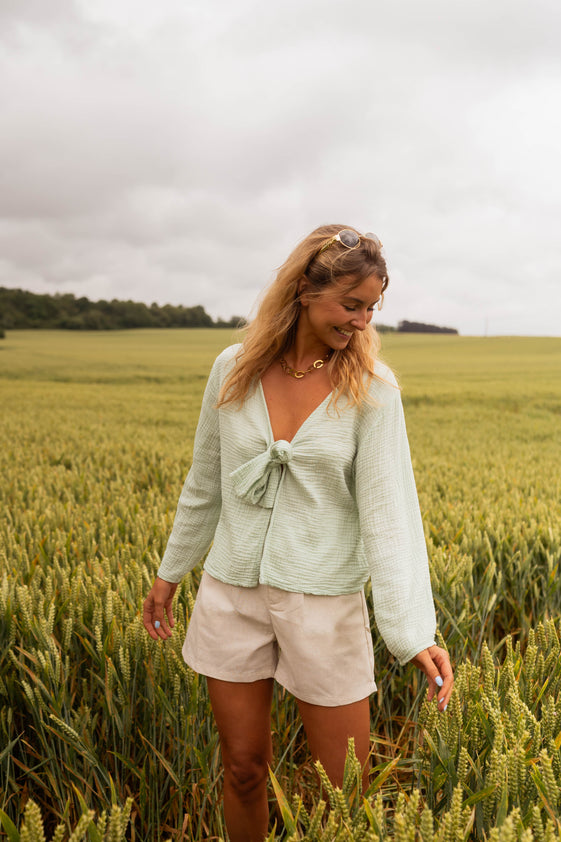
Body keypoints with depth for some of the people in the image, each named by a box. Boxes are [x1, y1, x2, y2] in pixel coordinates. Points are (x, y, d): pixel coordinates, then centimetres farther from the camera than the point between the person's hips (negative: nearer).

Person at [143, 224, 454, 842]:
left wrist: (416, 632, -24)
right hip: (232, 592, 2)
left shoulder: (371, 388, -10)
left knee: (347, 791, 10)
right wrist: (170, 572, 16)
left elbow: (389, 509, -15)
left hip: (324, 600, -2)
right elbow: (205, 484, 9)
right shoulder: (233, 370, -3)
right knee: (243, 770, 16)